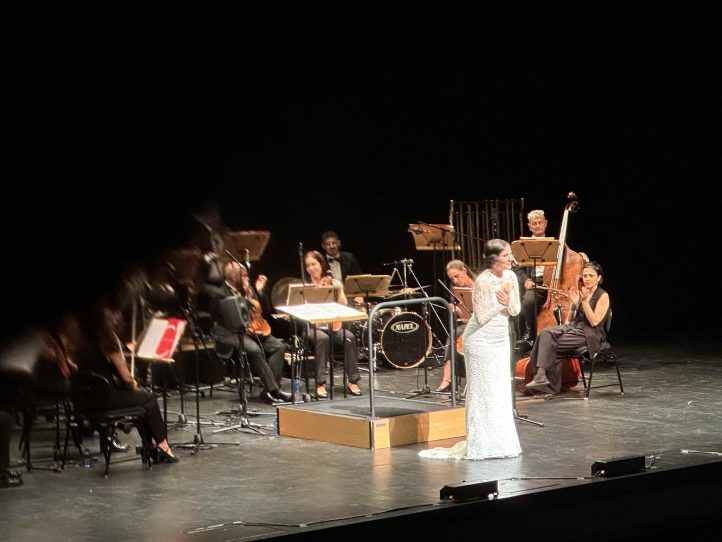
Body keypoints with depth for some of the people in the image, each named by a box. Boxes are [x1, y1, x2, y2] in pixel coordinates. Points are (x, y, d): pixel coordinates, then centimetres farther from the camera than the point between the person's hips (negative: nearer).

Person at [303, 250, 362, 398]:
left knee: (349, 337, -29)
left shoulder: (335, 283, 10)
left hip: (334, 325, 2)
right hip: (313, 327, -2)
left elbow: (344, 305, -2)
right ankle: (320, 384, -34)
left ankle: (353, 381, -22)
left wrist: (331, 289, -11)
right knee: (323, 338, -36)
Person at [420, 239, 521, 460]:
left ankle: (499, 441, 18)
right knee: (482, 392, -2)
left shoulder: (510, 277, 0)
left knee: (501, 391, 9)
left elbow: (515, 310, 4)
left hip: (501, 340, 7)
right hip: (481, 341, -7)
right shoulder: (483, 281, -20)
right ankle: (480, 444, 5)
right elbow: (481, 317, -21)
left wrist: (508, 302, -16)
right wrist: (500, 303, -22)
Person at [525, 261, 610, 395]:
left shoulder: (603, 296, -2)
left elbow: (594, 321, -12)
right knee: (546, 333, -23)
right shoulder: (581, 293, 17)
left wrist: (584, 301, -17)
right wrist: (574, 304, -2)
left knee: (550, 341, -26)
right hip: (573, 327, 7)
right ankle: (541, 376, -28)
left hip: (590, 335, -7)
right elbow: (570, 319, 15)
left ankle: (541, 375, -20)